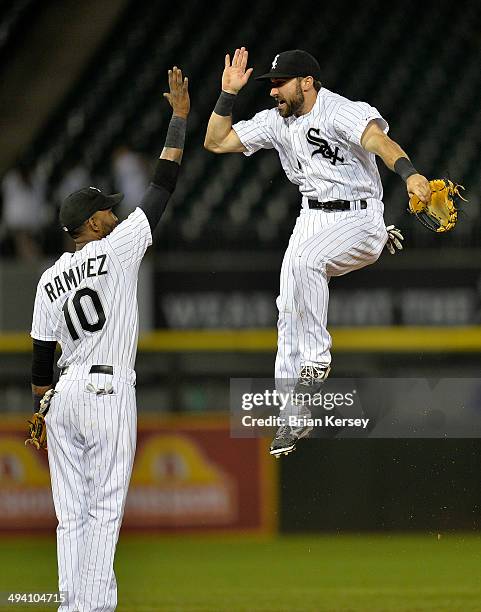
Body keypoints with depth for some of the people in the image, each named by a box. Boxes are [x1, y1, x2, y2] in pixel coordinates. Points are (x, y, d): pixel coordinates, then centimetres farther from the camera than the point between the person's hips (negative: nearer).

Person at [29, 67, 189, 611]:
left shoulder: (49, 281, 9)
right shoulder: (115, 250, -6)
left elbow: (40, 354, 10)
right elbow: (162, 187, -4)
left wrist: (39, 411, 20)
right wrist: (179, 117, 2)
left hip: (64, 393, 6)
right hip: (108, 389, -6)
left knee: (71, 510, 7)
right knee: (104, 507, -5)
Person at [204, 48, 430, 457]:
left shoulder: (342, 112, -17)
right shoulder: (277, 122, 7)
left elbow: (377, 139, -35)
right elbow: (216, 142, 10)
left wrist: (409, 173, -54)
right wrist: (228, 94, -3)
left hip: (358, 220, -8)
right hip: (312, 219, 8)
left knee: (302, 260, -35)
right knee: (291, 314, 0)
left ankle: (317, 357, -22)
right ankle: (295, 416, 6)